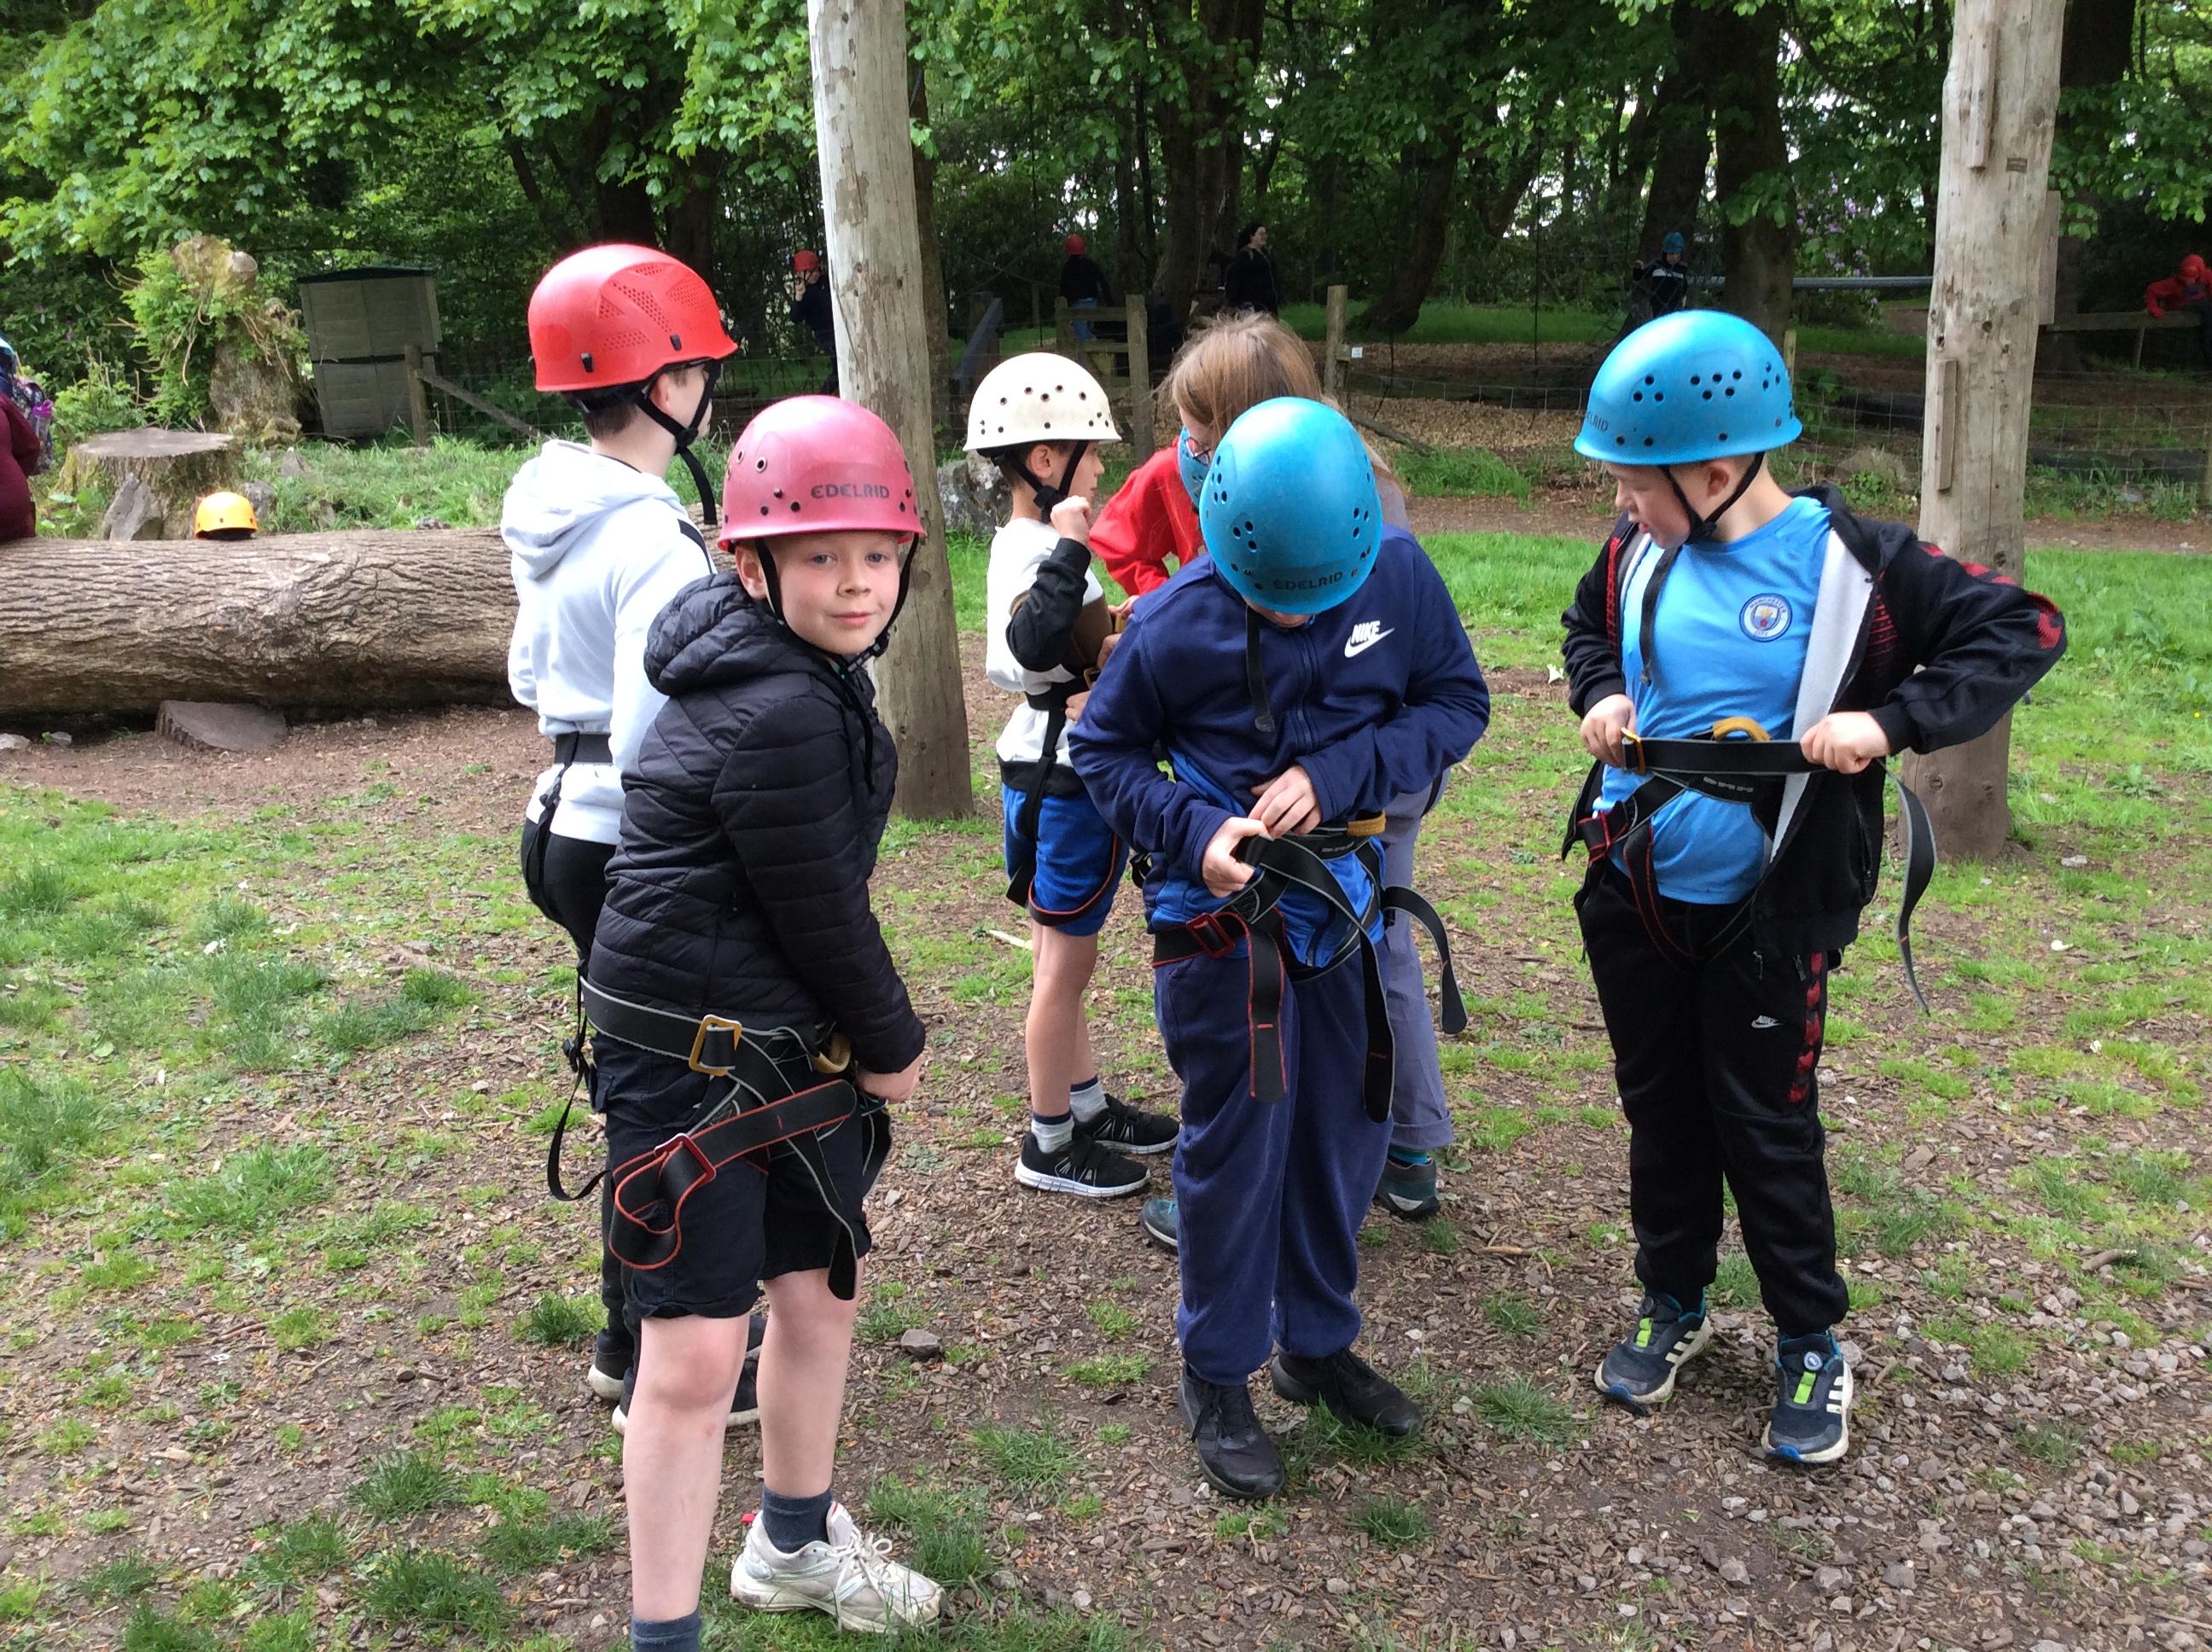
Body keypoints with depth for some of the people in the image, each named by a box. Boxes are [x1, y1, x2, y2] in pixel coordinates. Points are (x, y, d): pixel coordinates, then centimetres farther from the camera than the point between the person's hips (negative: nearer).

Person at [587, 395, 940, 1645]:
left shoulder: (811, 671, 6)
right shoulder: (777, 716, -25)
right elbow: (822, 914, -18)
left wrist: (870, 1038, 10)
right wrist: (893, 1046, -3)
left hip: (794, 1042, 10)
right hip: (691, 1058, -10)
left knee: (822, 1287, 21)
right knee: (697, 1353, -4)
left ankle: (797, 1545, 42)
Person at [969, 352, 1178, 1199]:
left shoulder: (1023, 545, 8)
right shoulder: (1039, 553, -23)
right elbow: (1033, 645, -42)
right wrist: (1070, 550, -39)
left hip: (1043, 771, 10)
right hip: (1068, 783, -10)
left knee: (1060, 953, 20)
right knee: (1067, 962, 3)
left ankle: (1086, 1102, 36)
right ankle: (1049, 1142, 16)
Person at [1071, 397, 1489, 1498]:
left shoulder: (1399, 572, -11)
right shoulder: (1177, 622, -16)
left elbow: (1458, 703, -2)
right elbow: (1104, 747, -2)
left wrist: (1336, 776, -18)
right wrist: (1193, 830, -20)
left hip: (1344, 899, 4)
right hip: (1224, 913, -3)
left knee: (1345, 1132, 14)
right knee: (1234, 1146, 4)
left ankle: (1318, 1344, 36)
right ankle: (1217, 1377, 24)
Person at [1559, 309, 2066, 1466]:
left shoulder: (1852, 565, -15)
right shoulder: (1640, 555, -2)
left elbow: (2024, 630, -11)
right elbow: (1588, 630, 19)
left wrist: (1893, 721, -22)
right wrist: (1599, 695, -2)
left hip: (1764, 916, -4)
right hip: (1633, 895, 4)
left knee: (1767, 1127, 7)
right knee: (1660, 1110, 17)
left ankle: (1811, 1342, 28)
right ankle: (1672, 1304, 37)